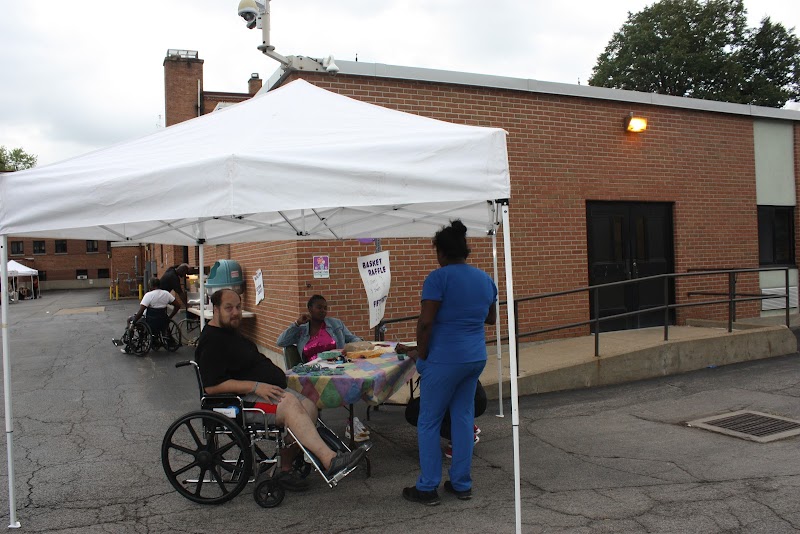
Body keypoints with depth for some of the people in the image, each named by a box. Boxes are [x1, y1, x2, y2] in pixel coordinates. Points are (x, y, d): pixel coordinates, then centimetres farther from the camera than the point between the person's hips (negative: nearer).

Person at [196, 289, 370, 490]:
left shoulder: (230, 332, 21)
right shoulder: (211, 341, -10)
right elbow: (212, 386, -20)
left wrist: (274, 372, 14)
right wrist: (255, 386, -22)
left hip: (268, 389, 10)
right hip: (243, 399, -10)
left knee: (309, 407, -13)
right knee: (290, 405, -32)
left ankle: (284, 469, -11)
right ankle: (329, 460, -41)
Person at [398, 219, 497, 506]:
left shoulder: (439, 278, -12)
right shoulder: (485, 279, 9)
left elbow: (425, 322, -17)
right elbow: (491, 318, 22)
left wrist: (420, 353, -5)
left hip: (444, 359, -7)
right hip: (476, 357, 7)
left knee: (429, 422, 5)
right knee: (463, 417, 15)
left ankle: (427, 488, 11)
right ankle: (462, 484, 22)